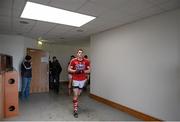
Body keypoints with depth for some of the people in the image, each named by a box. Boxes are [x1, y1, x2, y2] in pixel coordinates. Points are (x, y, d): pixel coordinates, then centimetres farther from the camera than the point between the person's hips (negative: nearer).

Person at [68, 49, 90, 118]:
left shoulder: (86, 61, -5)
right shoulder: (73, 61, -8)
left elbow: (89, 70, 1)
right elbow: (69, 69, -2)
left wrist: (83, 71, -18)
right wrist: (75, 71, -19)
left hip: (83, 80, 2)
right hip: (75, 80, -2)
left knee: (78, 94, 16)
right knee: (75, 95, -5)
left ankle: (76, 103, 47)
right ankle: (75, 111, 6)